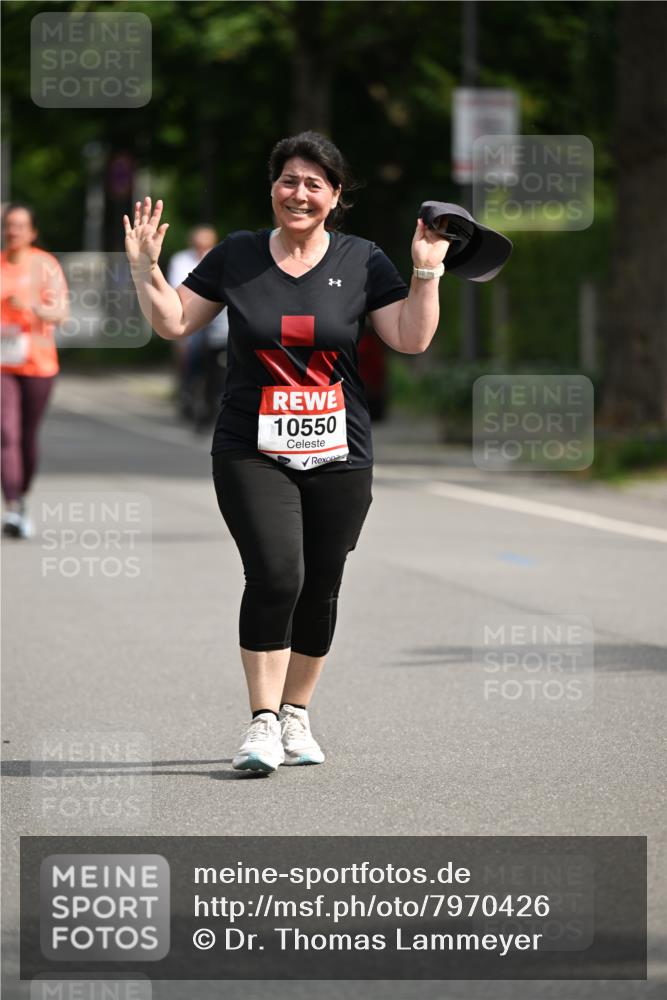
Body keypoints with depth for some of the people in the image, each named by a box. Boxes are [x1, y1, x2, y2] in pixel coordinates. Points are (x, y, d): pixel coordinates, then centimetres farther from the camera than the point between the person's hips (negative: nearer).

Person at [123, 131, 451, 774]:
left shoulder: (361, 262, 5)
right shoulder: (236, 255, 5)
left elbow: (412, 341, 1)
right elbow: (173, 322, 10)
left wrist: (427, 271, -8)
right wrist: (144, 267, -2)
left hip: (338, 455, 2)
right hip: (252, 451, -2)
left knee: (319, 588, 4)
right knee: (275, 575, -18)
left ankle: (295, 716, 23)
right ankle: (262, 725, -11)